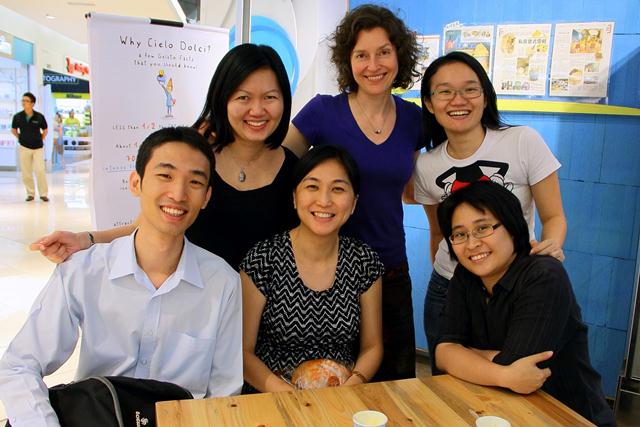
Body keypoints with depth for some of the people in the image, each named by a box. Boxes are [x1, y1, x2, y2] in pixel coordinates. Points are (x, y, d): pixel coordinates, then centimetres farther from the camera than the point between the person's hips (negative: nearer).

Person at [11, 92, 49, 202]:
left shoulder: (39, 116, -7)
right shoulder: (18, 117, -4)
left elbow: (45, 130, 9)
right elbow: (13, 130, 13)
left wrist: (41, 139, 2)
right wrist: (20, 138, 4)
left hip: (38, 147, -2)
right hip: (24, 147, 2)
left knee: (39, 170, -8)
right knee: (26, 172, 4)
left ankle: (43, 194, 2)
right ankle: (30, 193, 16)